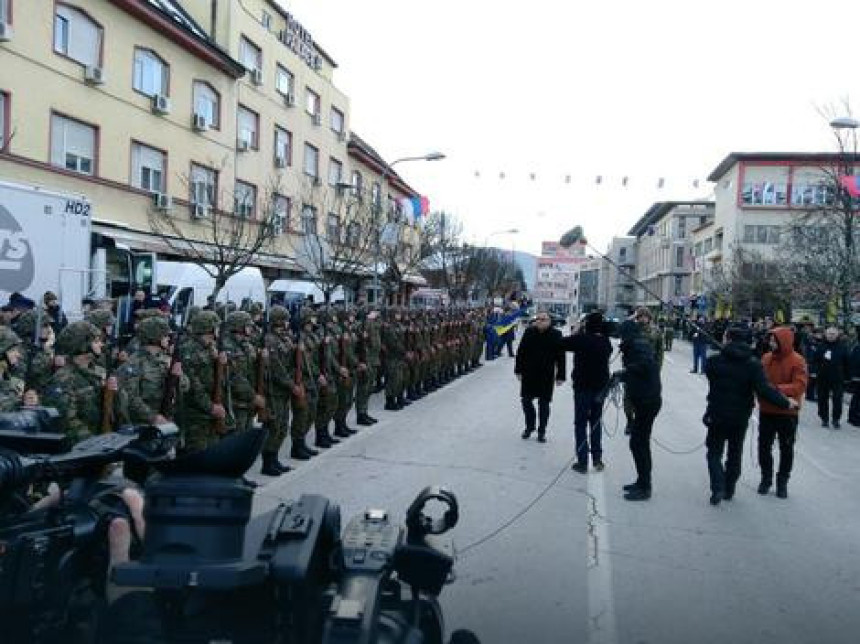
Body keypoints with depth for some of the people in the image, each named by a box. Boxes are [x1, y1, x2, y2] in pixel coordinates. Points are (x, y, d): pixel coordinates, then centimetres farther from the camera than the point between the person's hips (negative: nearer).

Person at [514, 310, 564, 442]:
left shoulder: (556, 335, -6)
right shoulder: (529, 332, -1)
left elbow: (560, 357, -5)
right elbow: (520, 352, 3)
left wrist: (560, 376, -7)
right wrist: (518, 370, 1)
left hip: (546, 376, -2)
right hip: (529, 374, 2)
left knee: (544, 403, 5)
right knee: (526, 401, 8)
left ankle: (542, 431, 19)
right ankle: (529, 426, 30)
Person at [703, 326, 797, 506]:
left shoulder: (714, 361, -13)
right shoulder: (753, 364, -11)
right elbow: (764, 390, -20)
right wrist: (785, 403, -11)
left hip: (717, 416, -2)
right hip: (740, 417, 2)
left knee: (714, 452, 11)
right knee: (735, 454, 18)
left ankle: (718, 488, -5)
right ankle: (729, 490, 25)